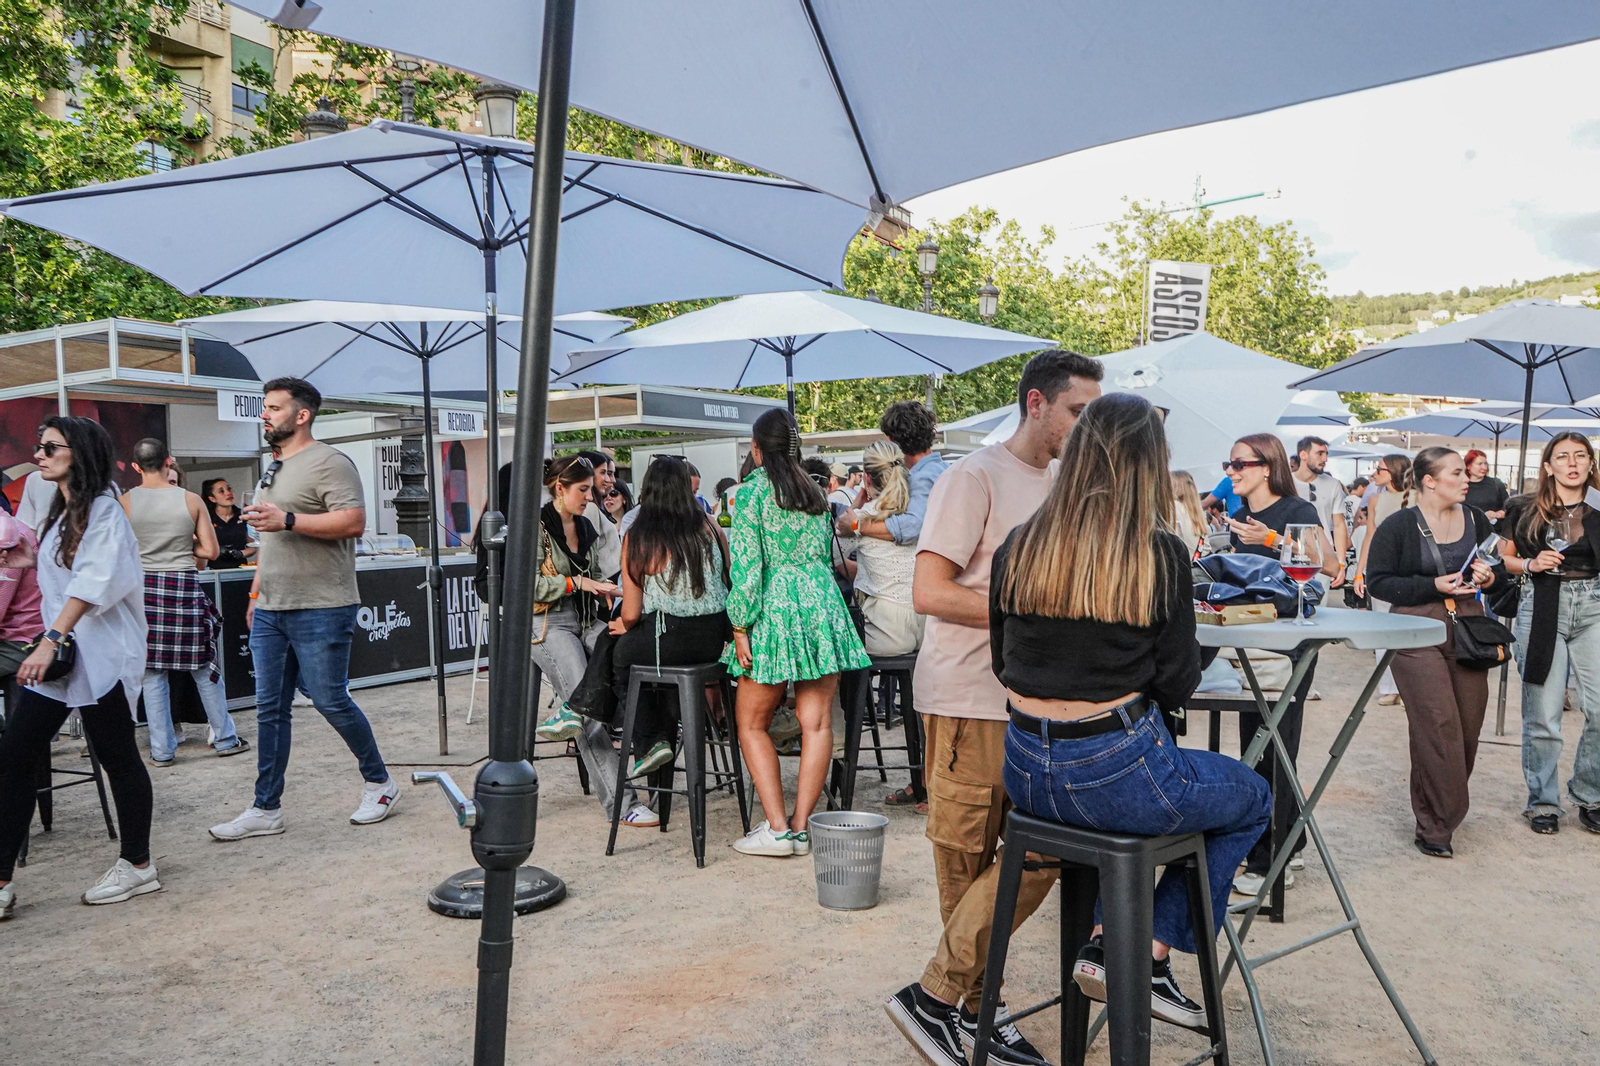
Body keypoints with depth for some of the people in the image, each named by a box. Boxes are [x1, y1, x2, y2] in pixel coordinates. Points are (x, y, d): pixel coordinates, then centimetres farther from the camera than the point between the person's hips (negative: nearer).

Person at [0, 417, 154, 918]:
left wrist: (51, 640, -30)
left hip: (98, 655, -9)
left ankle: (137, 866, 15)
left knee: (118, 757, 2)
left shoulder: (103, 510, -11)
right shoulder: (62, 512, 16)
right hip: (58, 653, 9)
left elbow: (92, 581, -23)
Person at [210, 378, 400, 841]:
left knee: (331, 701, -3)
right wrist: (256, 594, 24)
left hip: (319, 611, -8)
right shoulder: (272, 469, 20)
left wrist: (287, 519, -24)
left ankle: (379, 783, 16)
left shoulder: (328, 462, -9)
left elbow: (353, 521, -21)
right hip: (270, 612, 9)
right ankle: (265, 810, 14)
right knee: (269, 710, 8)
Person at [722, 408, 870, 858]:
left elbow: (747, 564, -10)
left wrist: (741, 625, -7)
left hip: (776, 607, -5)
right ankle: (802, 827, 6)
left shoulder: (752, 490, -4)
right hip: (824, 603, 5)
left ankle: (778, 829, 0)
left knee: (751, 722, 6)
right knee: (817, 722, 4)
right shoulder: (814, 489, 14)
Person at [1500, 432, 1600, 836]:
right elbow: (1504, 559, 10)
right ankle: (1542, 802, 15)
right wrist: (1530, 564, -9)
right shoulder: (1525, 509, 4)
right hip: (1542, 608, -1)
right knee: (1542, 713, 1)